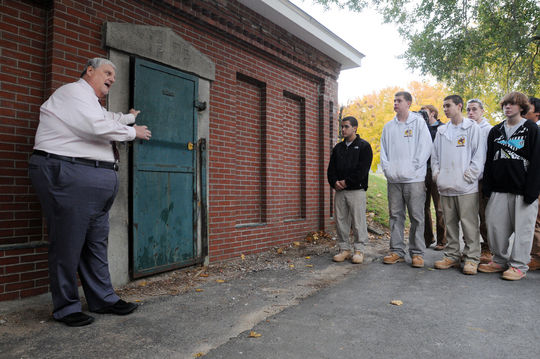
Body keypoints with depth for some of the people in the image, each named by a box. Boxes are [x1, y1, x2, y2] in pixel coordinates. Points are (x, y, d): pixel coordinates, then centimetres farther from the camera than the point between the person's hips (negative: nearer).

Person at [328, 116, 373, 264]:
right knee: (341, 220, 7)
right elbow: (331, 168, 13)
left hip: (356, 190, -5)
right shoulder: (338, 147, 18)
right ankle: (344, 249, 16)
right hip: (339, 190, 5)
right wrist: (334, 182, -5)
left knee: (358, 221, -3)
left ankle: (359, 250, 7)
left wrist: (347, 182, -14)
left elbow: (362, 170, -9)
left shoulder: (364, 146, 2)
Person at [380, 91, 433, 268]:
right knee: (395, 215, 7)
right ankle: (397, 251, 15)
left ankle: (417, 253, 9)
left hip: (414, 179, -4)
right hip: (393, 179, 4)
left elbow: (425, 148, -4)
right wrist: (387, 168, 0)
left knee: (417, 217, 0)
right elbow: (383, 150, 15)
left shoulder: (419, 122, 3)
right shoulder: (388, 126, 15)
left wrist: (412, 168, -12)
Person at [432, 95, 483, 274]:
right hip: (445, 186, 5)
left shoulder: (472, 127, 1)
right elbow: (435, 154, 19)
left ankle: (472, 258, 7)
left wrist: (470, 174, -11)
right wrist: (436, 172, 5)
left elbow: (479, 154, -3)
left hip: (466, 186, -5)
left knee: (469, 223, -3)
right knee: (450, 222, 11)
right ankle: (452, 255, 20)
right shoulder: (442, 131, 16)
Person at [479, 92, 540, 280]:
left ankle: (518, 265, 13)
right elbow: (489, 160, 13)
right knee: (495, 225, 5)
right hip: (499, 189, 4)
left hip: (522, 190, -4)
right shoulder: (495, 131, 13)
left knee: (522, 228, 2)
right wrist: (487, 186, 6)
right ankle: (500, 261, 20)